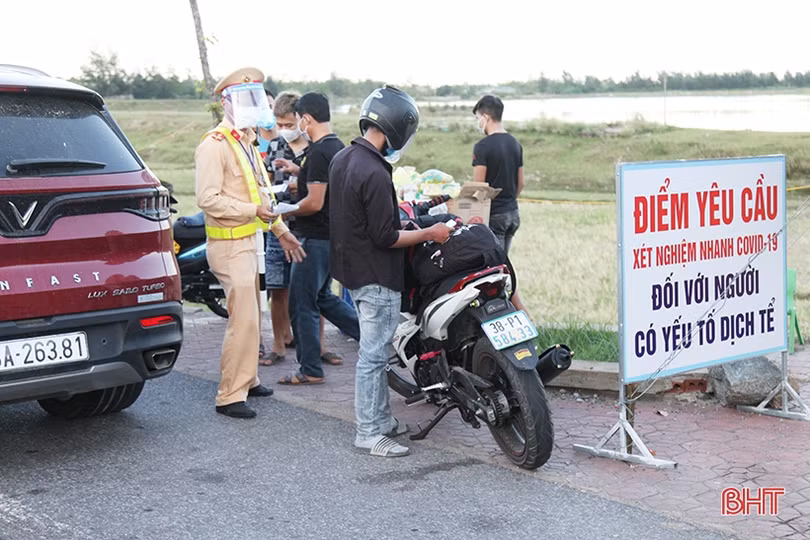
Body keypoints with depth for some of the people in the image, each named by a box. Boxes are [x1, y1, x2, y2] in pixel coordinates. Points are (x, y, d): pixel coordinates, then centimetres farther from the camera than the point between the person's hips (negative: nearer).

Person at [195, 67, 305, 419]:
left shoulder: (246, 142, 18)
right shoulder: (215, 145, -14)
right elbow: (208, 199, -22)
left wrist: (281, 230, 19)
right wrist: (254, 211, -23)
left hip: (248, 241, 10)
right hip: (228, 245, -10)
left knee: (250, 315, 17)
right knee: (243, 320, -12)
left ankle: (246, 379, 30)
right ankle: (229, 396, -6)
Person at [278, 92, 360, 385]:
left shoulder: (319, 152, -20)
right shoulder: (339, 147, 10)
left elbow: (314, 202, -24)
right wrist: (299, 172, 23)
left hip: (315, 239, -10)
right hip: (334, 236, 10)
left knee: (302, 305, 1)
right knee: (322, 297, 22)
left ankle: (310, 370, 9)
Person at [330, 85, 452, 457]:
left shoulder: (342, 160, 7)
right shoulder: (375, 174, -24)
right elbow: (385, 237, -22)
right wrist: (429, 233, -11)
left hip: (352, 269, 10)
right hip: (376, 276, -10)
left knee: (374, 350, 18)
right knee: (373, 355, -2)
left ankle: (382, 419, 28)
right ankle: (368, 434, 6)